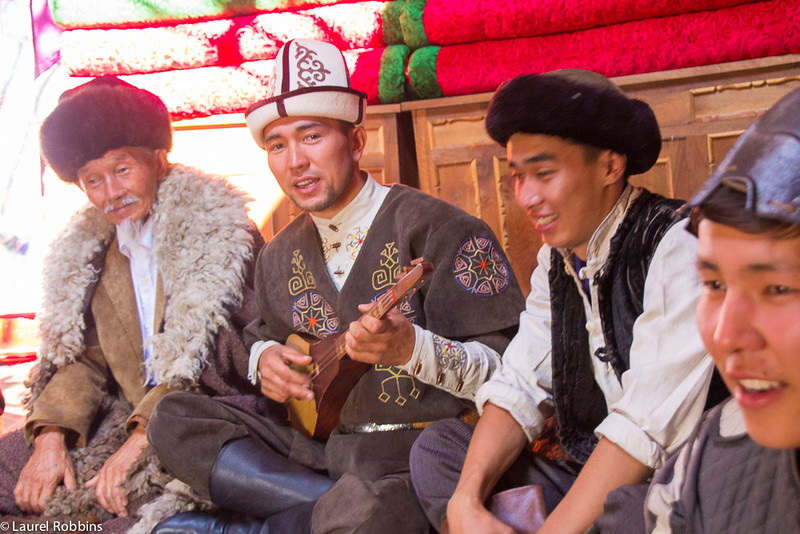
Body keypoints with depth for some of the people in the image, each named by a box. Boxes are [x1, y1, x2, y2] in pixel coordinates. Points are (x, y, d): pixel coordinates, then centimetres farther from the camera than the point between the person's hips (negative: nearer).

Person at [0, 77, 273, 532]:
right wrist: (50, 437, -6)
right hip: (129, 421, 6)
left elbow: (214, 351, -14)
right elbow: (82, 357, 13)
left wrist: (142, 437, -21)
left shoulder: (219, 231, -6)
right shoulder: (86, 255, 14)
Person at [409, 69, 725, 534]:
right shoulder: (556, 258, 6)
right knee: (437, 447, 2)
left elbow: (646, 429, -25)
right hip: (586, 475, 8)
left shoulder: (678, 250, -19)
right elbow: (519, 388, 3)